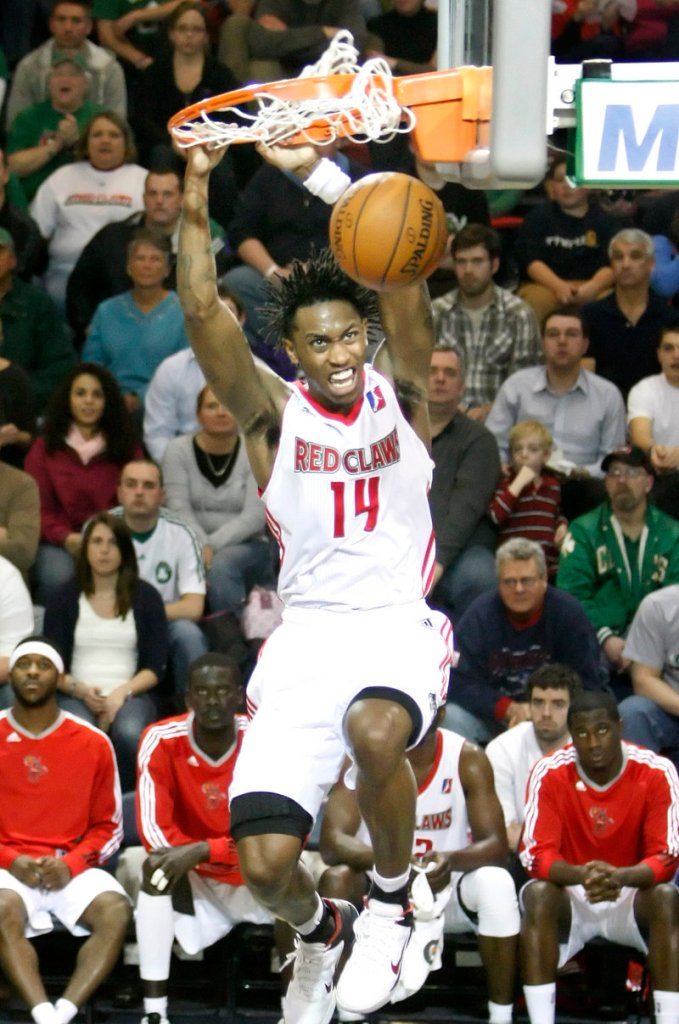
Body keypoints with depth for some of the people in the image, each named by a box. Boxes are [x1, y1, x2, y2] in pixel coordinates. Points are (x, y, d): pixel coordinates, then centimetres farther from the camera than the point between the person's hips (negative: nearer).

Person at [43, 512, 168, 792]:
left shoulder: (146, 597, 11)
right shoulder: (65, 598, 12)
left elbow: (155, 667, 6)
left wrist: (121, 693, -12)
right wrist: (80, 690, -13)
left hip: (131, 694, 0)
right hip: (77, 695, 0)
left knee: (130, 735, -36)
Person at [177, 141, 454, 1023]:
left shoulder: (400, 394, 2)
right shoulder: (273, 413, 3)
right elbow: (203, 312, -11)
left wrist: (320, 172, -23)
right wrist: (196, 196, -19)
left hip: (397, 621, -1)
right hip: (305, 632, 2)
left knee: (374, 730, -38)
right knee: (263, 861, -11)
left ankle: (391, 901, -6)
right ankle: (317, 933, 28)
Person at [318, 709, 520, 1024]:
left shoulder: (467, 759, -12)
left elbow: (496, 845, -18)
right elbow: (331, 842, -24)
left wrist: (451, 859, -42)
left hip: (447, 887, 0)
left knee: (495, 882, -31)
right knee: (337, 878, -31)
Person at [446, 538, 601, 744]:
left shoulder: (569, 613, -8)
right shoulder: (479, 614, -8)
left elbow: (586, 683, -6)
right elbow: (460, 683, -11)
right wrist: (509, 709, -23)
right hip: (493, 712, 0)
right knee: (452, 718, -28)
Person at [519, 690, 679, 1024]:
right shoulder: (550, 773, -15)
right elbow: (537, 856, -19)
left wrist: (620, 877, -40)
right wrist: (582, 875, -41)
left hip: (632, 896, 0)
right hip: (571, 897, 0)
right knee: (538, 894, -31)